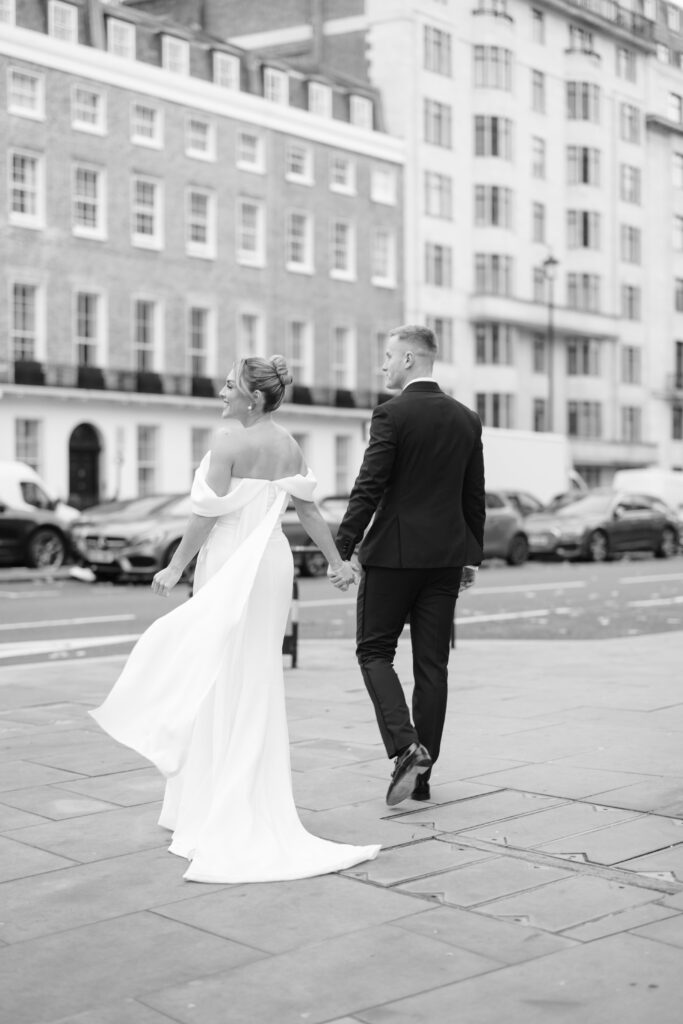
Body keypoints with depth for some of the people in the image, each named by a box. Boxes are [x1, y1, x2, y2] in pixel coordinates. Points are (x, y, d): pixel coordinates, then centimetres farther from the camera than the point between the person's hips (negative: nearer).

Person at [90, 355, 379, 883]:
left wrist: (176, 567, -8)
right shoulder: (289, 444, 6)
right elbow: (308, 508, 7)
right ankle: (255, 798, 24)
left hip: (232, 565, -7)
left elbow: (208, 515, -16)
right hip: (273, 561, 7)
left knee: (223, 683, 2)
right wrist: (336, 560, 13)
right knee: (258, 680, 15)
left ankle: (219, 807, 8)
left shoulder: (229, 443, -16)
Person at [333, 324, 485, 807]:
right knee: (432, 664, 8)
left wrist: (343, 550, -10)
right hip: (446, 557, 5)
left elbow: (369, 488, -14)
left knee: (374, 651, 7)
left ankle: (406, 746, -12)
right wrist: (472, 557, 19)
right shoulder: (467, 419, 8)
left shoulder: (392, 414, -10)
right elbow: (475, 497, 11)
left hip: (394, 551, -5)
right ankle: (422, 775, 13)